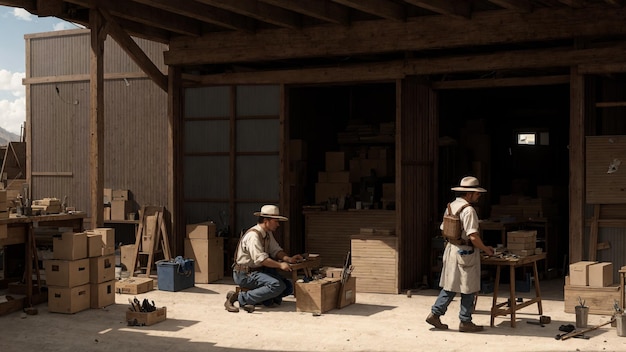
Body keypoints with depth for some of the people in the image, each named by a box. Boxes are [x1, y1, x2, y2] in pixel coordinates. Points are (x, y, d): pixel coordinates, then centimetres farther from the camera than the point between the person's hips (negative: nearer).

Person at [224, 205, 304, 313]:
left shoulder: (268, 233, 10)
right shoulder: (253, 235, -20)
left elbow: (276, 250, 10)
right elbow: (260, 258, -28)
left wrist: (289, 259, -8)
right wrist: (280, 265, -29)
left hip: (259, 271, 9)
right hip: (244, 274, -9)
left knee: (288, 287, -2)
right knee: (277, 285, -28)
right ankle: (241, 298, -22)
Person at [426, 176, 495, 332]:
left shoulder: (450, 207, 7)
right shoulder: (468, 210, -19)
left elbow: (444, 230, 14)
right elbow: (473, 237, -23)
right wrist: (485, 249, -9)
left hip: (451, 249, 8)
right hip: (466, 252, -8)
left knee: (450, 286, 15)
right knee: (468, 289, 4)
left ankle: (435, 314, 14)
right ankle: (465, 322, 12)